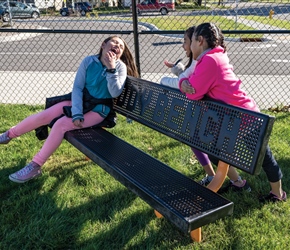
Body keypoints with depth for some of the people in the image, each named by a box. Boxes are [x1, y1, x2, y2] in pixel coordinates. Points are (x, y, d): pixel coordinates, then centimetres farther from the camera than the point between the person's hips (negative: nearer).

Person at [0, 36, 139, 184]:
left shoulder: (121, 67, -10)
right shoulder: (89, 61, -5)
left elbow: (115, 93, -21)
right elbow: (77, 87, -8)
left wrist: (111, 69, -31)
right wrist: (77, 113, -20)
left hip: (97, 110, -4)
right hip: (80, 102, 4)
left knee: (61, 124, -23)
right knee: (42, 117, -7)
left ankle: (35, 167, -13)